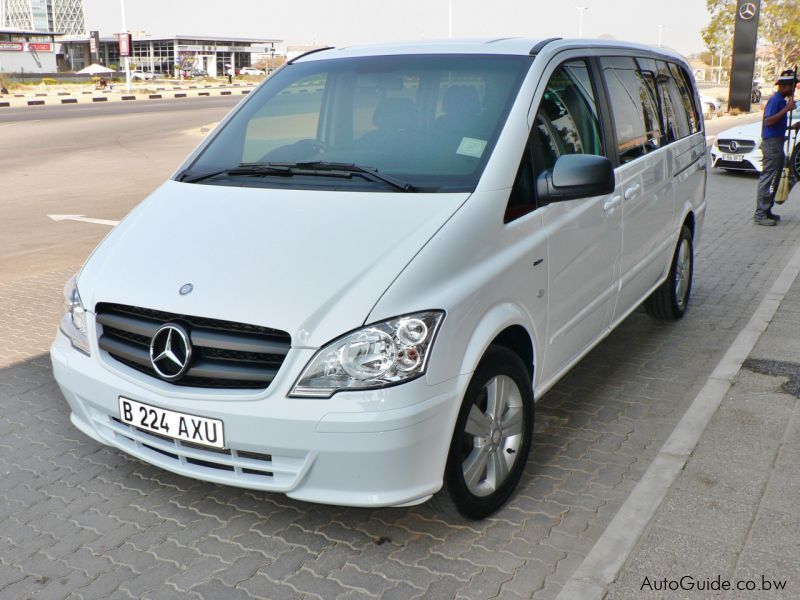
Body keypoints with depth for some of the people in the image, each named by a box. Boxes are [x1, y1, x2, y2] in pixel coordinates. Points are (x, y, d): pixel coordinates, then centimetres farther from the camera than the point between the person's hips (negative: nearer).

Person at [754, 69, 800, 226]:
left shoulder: (782, 101, 19)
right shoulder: (775, 100, -12)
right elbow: (768, 122, -24)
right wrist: (786, 109, -27)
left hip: (776, 143, 10)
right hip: (772, 143, -10)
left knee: (773, 179, 13)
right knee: (768, 178, -11)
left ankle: (766, 211, 18)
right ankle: (760, 214, -11)